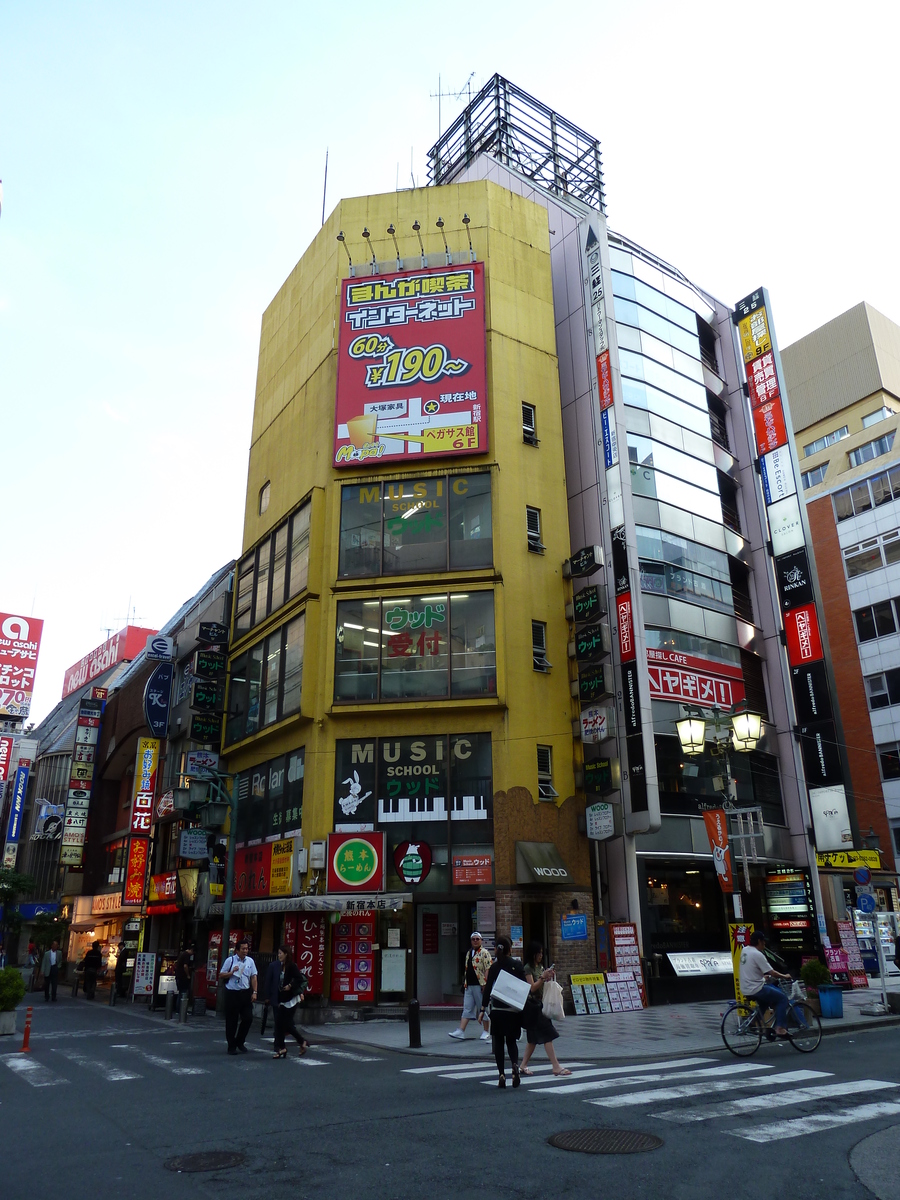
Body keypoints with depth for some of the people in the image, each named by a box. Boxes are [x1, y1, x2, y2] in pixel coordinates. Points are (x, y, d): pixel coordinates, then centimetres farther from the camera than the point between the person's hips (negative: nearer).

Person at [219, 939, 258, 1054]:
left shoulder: (250, 961, 5)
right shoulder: (230, 960, -3)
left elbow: (253, 977, 6)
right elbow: (221, 975, 2)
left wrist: (254, 992, -1)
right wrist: (232, 972, -14)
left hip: (245, 993, 3)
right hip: (232, 993, -3)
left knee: (248, 1018, 0)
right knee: (231, 1021, 5)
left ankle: (239, 1042, 22)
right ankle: (231, 1046, 19)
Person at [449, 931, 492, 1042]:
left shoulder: (484, 953, -8)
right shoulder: (468, 953, 15)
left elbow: (488, 969, -14)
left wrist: (485, 984, -20)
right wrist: (465, 984, 17)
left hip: (480, 985, -7)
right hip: (469, 986, 7)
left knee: (483, 1008, 3)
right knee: (467, 1008, 5)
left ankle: (486, 1032, 12)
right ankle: (461, 1031, 4)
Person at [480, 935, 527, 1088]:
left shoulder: (494, 967, -1)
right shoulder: (517, 965, -3)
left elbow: (487, 989, -2)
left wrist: (483, 1009, 1)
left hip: (497, 1010, 0)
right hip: (513, 1010, 0)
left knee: (498, 1042, 10)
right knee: (511, 1041, 13)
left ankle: (502, 1075, 3)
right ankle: (515, 1064, -14)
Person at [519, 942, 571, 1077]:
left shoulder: (541, 967, 14)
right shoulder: (528, 968, -11)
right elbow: (532, 988, -15)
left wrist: (549, 977, 1)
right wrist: (543, 977, -20)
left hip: (540, 1004, 9)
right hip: (532, 1005, -9)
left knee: (534, 1039, 11)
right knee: (547, 1036, -10)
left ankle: (523, 1066, 17)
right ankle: (556, 1067, -10)